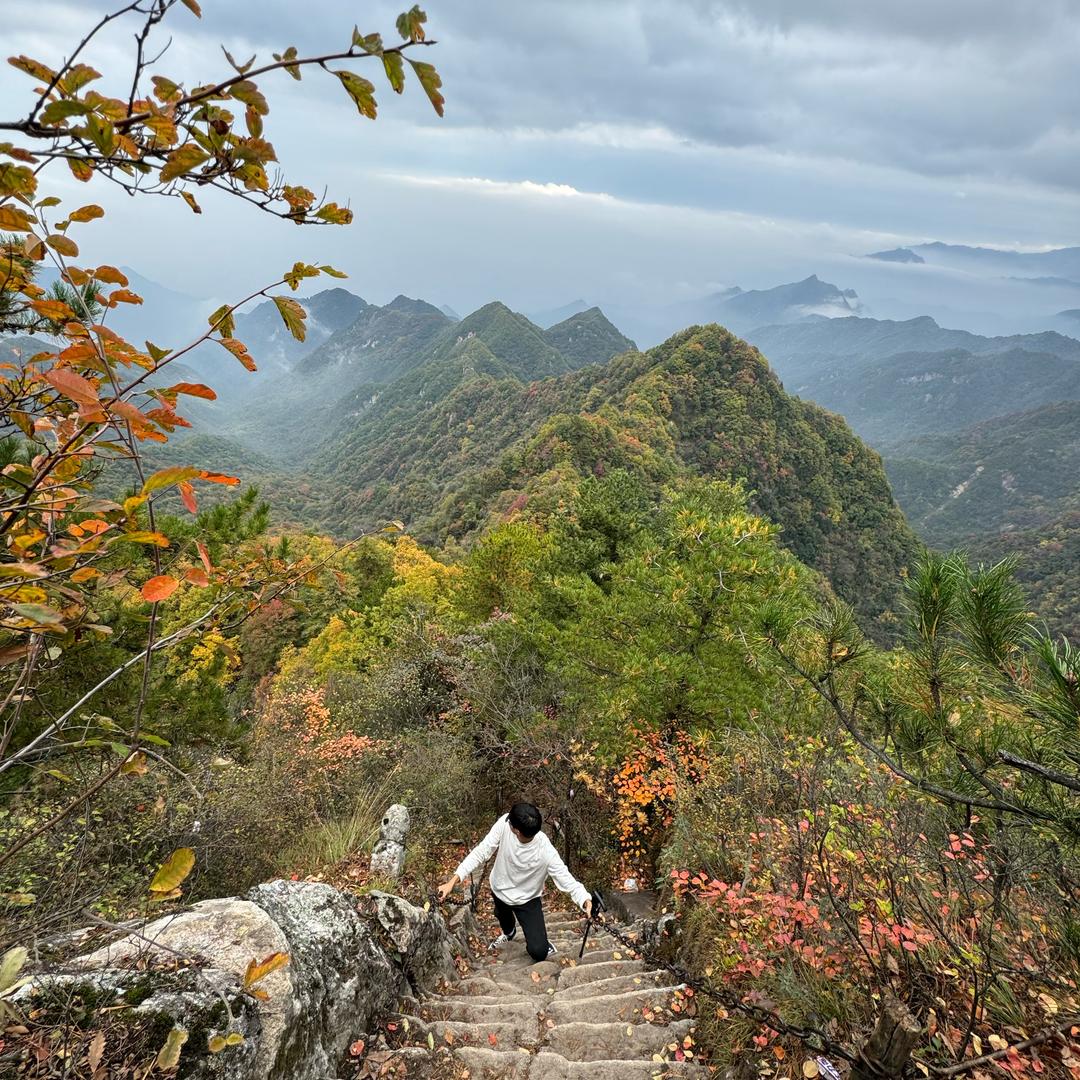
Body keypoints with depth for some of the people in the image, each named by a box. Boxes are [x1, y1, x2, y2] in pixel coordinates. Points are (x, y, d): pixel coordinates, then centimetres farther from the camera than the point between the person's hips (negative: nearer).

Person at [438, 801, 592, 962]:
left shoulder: (546, 852, -40)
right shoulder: (504, 824, -34)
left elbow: (565, 878, -36)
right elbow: (481, 852, -27)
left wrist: (586, 900, -56)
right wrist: (453, 881, -33)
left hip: (527, 899, -4)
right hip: (499, 889, 4)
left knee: (538, 952, -13)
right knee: (503, 917, 36)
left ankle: (544, 946, 24)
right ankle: (509, 933, 72)